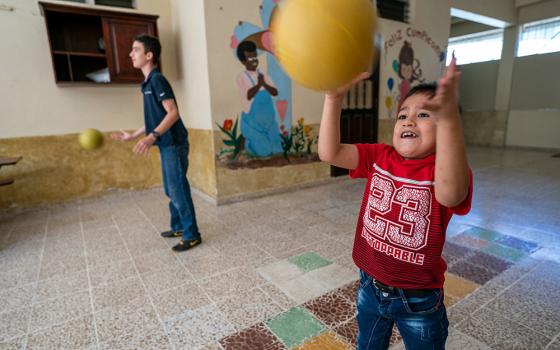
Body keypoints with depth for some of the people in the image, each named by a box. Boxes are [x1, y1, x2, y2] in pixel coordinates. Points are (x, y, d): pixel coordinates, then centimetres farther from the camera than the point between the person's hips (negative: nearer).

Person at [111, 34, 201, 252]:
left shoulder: (157, 80, -11)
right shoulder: (148, 82, 18)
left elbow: (173, 113, -21)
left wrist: (152, 137, -30)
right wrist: (134, 136, 29)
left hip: (174, 144, -10)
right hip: (166, 145, 10)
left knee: (178, 190, -6)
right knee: (171, 190, 16)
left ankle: (192, 235, 4)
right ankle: (178, 227, 30)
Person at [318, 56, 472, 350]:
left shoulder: (446, 168, -20)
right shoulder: (379, 157, -8)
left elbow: (450, 194, -46)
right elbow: (329, 153, -21)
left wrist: (448, 116, -60)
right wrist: (333, 98, -32)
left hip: (419, 300, -3)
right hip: (370, 286, 4)